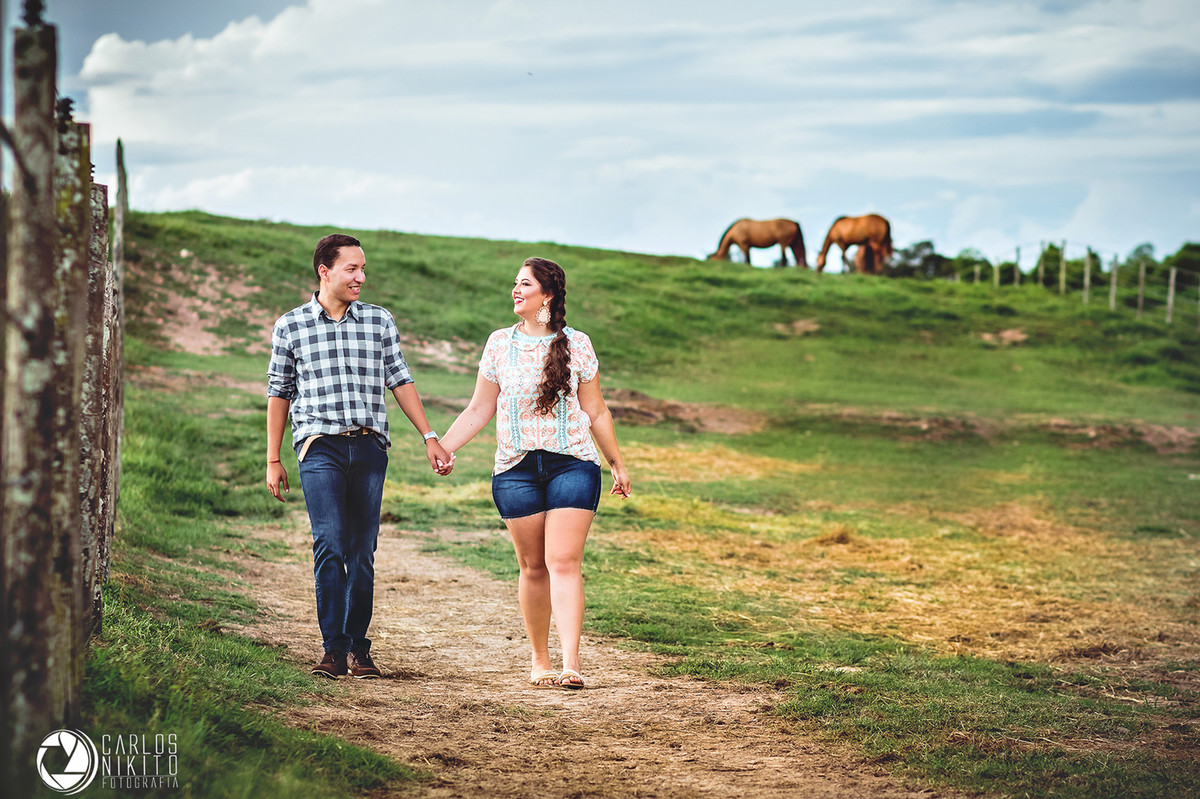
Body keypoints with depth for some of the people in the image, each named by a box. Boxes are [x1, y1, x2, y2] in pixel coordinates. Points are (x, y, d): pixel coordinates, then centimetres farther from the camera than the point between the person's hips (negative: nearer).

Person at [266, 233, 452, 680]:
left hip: (370, 446, 2)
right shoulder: (291, 326, 7)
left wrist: (429, 437, 7)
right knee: (330, 544, -14)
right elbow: (279, 393, 12)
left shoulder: (379, 321, 12)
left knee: (362, 551, 2)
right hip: (320, 445, -2)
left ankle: (358, 649, 9)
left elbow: (400, 381, 14)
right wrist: (273, 460, 11)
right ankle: (334, 648, -12)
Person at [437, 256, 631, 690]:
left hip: (572, 463, -2)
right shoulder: (500, 344, 6)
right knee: (533, 567, 4)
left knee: (564, 562, -12)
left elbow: (596, 412, 12)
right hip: (516, 467, 2)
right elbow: (479, 410, 11)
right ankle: (539, 658, 17)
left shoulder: (577, 345, 3)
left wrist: (617, 464, 17)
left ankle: (570, 662, -18)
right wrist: (443, 447, 1)